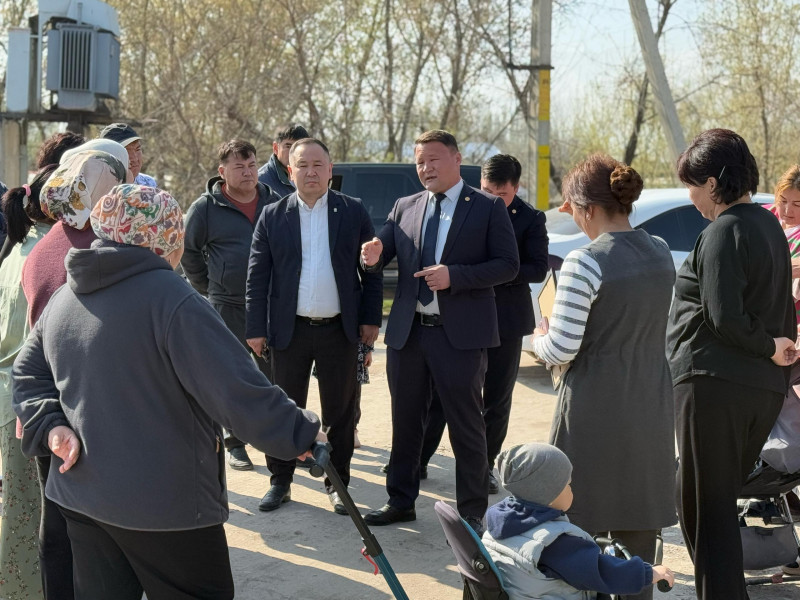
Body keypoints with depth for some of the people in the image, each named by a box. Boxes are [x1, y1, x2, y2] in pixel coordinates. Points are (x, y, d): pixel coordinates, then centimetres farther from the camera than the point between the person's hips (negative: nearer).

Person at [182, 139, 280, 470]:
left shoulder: (275, 203, 5)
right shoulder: (206, 207, -3)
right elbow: (188, 250, 7)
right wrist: (208, 286, 7)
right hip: (227, 306, -2)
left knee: (272, 376, 8)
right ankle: (235, 444, 17)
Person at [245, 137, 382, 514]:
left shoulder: (353, 212, 2)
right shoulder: (272, 216, 2)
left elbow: (372, 270, 5)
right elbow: (257, 277, 2)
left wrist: (371, 318, 0)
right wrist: (257, 328, -2)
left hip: (340, 329, 0)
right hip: (290, 329, 0)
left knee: (340, 411, 8)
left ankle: (337, 484, 20)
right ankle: (280, 483, 21)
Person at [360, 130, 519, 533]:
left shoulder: (488, 208, -1)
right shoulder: (404, 208, 12)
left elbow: (508, 264, -7)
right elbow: (382, 251, 6)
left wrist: (454, 276, -18)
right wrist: (374, 254, -19)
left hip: (460, 334, -4)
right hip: (407, 332, 5)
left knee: (466, 425, 2)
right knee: (405, 421, 14)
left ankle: (472, 511, 13)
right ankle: (401, 500, 28)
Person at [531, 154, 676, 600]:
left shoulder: (584, 264, -19)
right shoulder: (661, 252, 2)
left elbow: (561, 350, -19)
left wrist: (538, 339, 4)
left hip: (597, 410, -6)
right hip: (652, 407, 7)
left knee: (583, 521, 8)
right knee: (639, 529, 15)